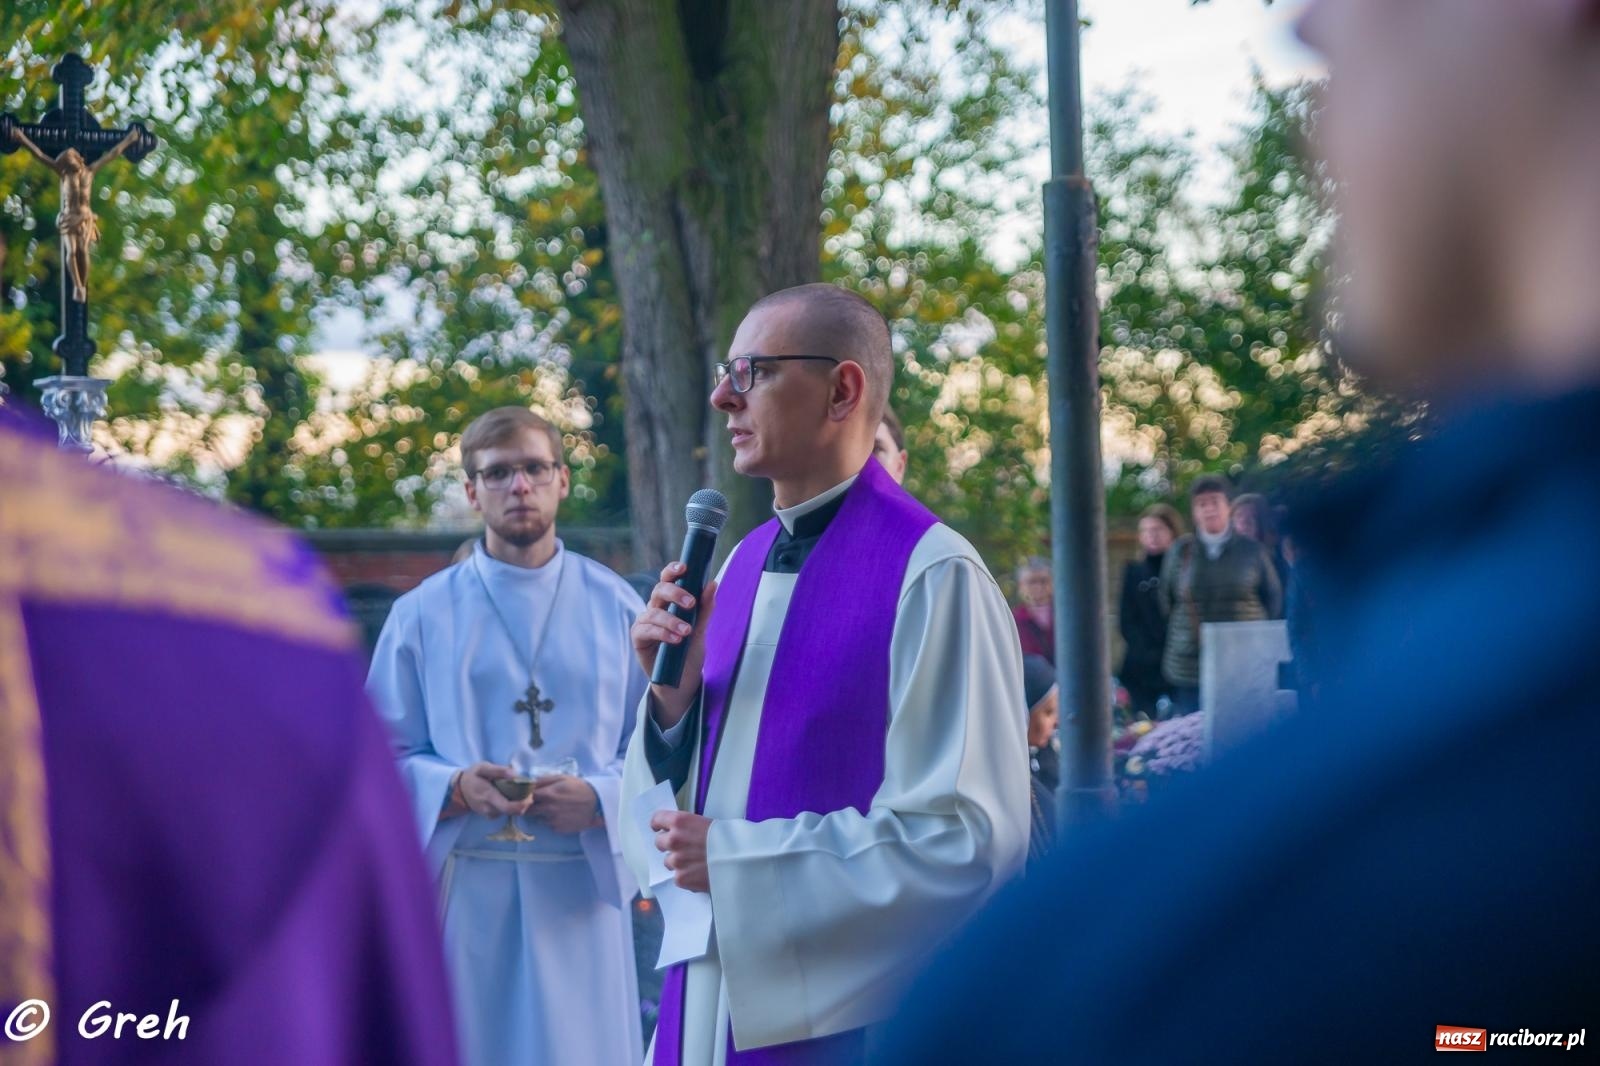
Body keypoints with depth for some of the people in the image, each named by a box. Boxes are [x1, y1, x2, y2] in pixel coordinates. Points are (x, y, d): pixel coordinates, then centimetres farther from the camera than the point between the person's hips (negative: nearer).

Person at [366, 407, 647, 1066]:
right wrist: (456, 788, -16)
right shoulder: (423, 614, 4)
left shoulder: (614, 607, 6)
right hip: (463, 890, 0)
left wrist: (598, 799, -15)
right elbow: (386, 758, 3)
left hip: (580, 888, 1)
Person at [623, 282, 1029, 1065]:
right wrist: (673, 696, -6)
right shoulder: (742, 564, 8)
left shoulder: (931, 576, -15)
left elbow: (969, 840, -19)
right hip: (714, 1001, 7)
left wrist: (738, 860, -15)